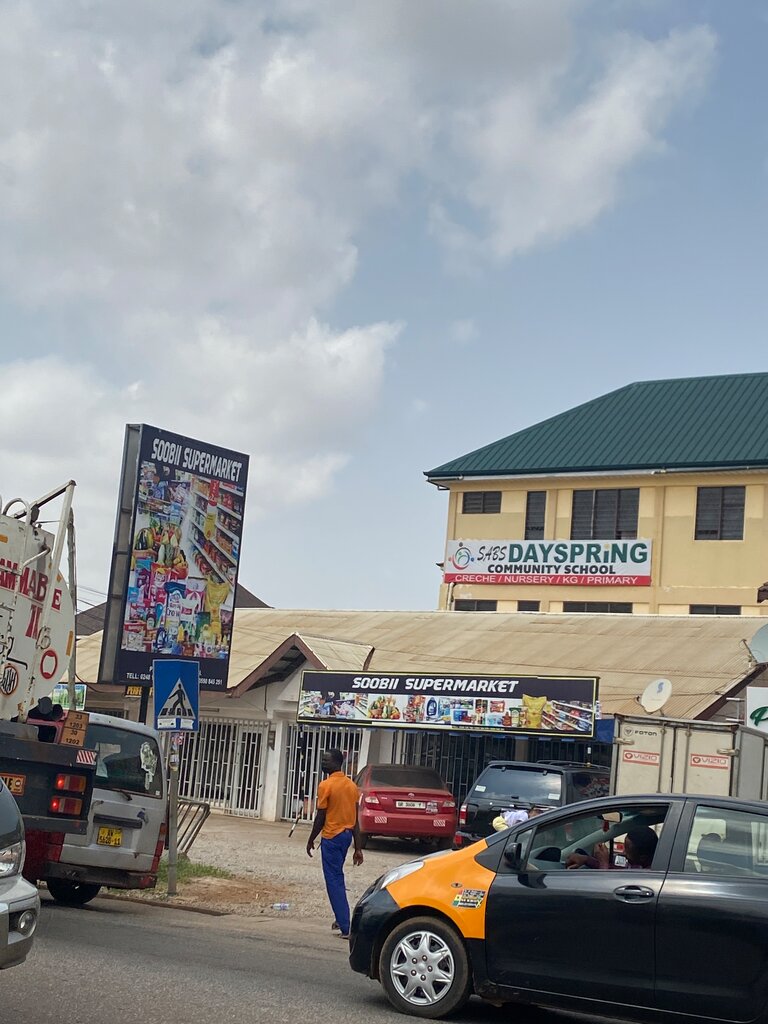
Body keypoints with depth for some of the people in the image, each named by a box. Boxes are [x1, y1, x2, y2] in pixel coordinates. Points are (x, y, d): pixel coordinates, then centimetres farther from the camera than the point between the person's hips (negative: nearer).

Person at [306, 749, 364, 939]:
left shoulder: (326, 786, -14)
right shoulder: (351, 785, 7)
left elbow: (320, 817, -12)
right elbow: (355, 819, 7)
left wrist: (311, 840, 2)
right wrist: (358, 848, 9)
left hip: (331, 837, -7)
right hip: (347, 835, 7)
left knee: (334, 880, -4)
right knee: (337, 877, 21)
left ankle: (345, 927, -8)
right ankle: (342, 919, 27)